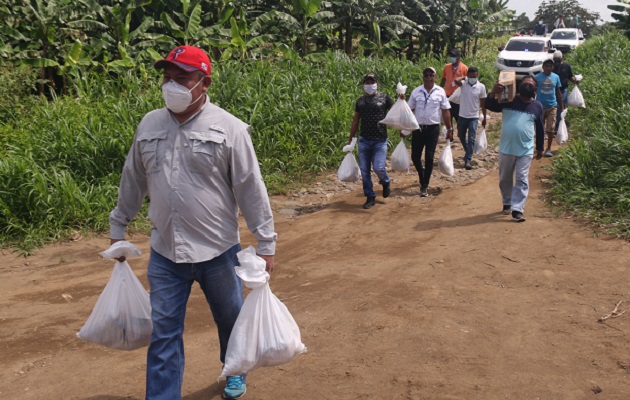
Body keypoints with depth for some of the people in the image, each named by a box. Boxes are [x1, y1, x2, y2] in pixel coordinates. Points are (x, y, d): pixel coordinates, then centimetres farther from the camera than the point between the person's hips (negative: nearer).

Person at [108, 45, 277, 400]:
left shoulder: (229, 128, -10)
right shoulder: (149, 125, 2)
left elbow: (252, 188, -9)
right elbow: (132, 181, 13)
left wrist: (266, 243, -9)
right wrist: (118, 228, 19)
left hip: (218, 251, -2)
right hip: (165, 252, 2)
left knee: (231, 319, 19)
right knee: (164, 332, 7)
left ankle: (234, 371, 47)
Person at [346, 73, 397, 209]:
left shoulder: (384, 98, 1)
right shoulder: (360, 101, 10)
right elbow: (355, 120, 15)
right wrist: (350, 139, 15)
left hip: (380, 140, -3)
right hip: (364, 140, 3)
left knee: (379, 168, -12)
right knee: (365, 171, 4)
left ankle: (386, 182, 23)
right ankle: (370, 197, 18)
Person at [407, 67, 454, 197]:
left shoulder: (440, 92, 1)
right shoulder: (416, 92, 2)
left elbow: (445, 111, 4)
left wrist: (449, 129, 2)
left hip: (433, 128, -1)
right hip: (418, 128, 1)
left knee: (429, 158, -1)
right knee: (415, 157, 6)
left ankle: (424, 186, 9)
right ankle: (422, 177, 35)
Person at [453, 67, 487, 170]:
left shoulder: (481, 87, -6)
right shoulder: (463, 84, -5)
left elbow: (483, 103, 1)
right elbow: (456, 80, -30)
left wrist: (484, 118, 3)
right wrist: (464, 77, -10)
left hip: (473, 117, -2)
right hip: (462, 116, 2)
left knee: (471, 139, -6)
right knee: (461, 136, 19)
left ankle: (468, 160, -2)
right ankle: (468, 153, 42)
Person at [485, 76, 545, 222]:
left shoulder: (537, 106, 5)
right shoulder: (509, 100, 2)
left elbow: (540, 129, 12)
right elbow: (489, 106, -3)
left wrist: (540, 148, 15)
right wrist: (493, 93, -22)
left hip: (525, 151, -1)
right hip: (506, 148, 1)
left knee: (522, 180, -5)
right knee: (505, 179, 11)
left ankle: (517, 210, -4)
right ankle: (507, 203, 30)